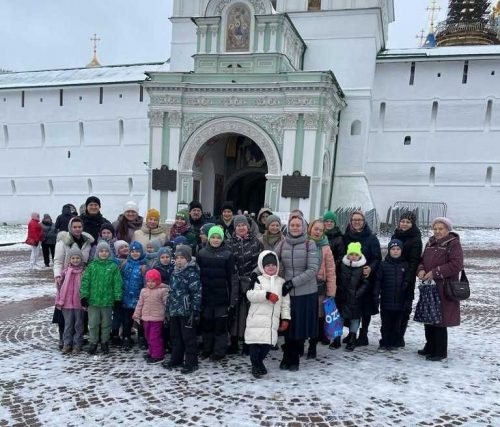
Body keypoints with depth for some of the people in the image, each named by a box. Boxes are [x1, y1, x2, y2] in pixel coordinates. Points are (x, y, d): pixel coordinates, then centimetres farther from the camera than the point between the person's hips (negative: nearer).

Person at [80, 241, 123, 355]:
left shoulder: (113, 267, -2)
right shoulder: (92, 266, 1)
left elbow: (117, 283, -2)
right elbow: (85, 281, -1)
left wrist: (118, 298, -5)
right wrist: (84, 296, -6)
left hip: (107, 300, 0)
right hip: (93, 300, 0)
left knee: (106, 323, 12)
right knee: (93, 323, 8)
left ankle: (105, 343, 27)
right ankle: (93, 343, 23)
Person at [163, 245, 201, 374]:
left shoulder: (192, 273, -12)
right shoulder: (175, 272, 12)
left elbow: (196, 293, -16)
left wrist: (195, 310, -19)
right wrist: (169, 308, 18)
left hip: (187, 311, -8)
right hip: (174, 310, 8)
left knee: (188, 338, 1)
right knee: (175, 337, 17)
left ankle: (191, 363, 10)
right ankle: (176, 360, 31)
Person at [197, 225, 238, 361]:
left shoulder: (227, 254, -4)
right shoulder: (202, 253, 4)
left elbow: (233, 277, -4)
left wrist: (234, 297, -8)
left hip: (221, 295, -3)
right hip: (205, 295, 3)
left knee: (220, 324, 3)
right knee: (206, 323, 11)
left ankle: (219, 351, 15)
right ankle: (207, 349, 26)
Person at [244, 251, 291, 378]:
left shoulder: (281, 282, 11)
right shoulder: (257, 280, 1)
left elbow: (285, 302, 12)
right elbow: (250, 295, -15)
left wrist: (285, 318, 6)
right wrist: (267, 295, -22)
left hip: (273, 320, 3)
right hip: (257, 319, -3)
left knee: (269, 342, 4)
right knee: (255, 342, -3)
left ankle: (259, 361, 29)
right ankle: (255, 365, 16)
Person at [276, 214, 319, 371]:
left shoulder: (310, 245, -5)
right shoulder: (282, 244, 3)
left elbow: (312, 270, -11)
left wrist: (292, 282, -17)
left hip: (306, 293, -2)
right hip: (287, 292, 2)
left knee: (301, 327, 7)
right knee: (287, 326, 7)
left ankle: (294, 359, 24)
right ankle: (287, 357, 26)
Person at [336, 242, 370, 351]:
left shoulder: (363, 267, -8)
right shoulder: (342, 265, 1)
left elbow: (366, 284, -8)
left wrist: (357, 293, -16)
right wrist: (338, 292, 4)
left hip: (356, 299, -3)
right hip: (342, 297, 3)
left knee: (355, 317, 3)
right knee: (340, 317, 9)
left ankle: (352, 339, 13)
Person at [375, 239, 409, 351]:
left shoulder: (405, 265, 2)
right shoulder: (383, 265, -1)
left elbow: (407, 282, 5)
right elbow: (378, 281, 0)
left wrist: (408, 299, 1)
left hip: (400, 301, 1)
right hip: (386, 300, -1)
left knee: (397, 324, 9)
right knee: (386, 324, 7)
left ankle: (394, 343, 21)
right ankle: (384, 343, 17)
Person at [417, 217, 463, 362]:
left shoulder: (453, 244, -8)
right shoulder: (430, 243, 14)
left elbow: (456, 264, -18)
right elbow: (422, 260, 20)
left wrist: (435, 272, -19)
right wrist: (421, 269, -3)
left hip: (444, 289, -7)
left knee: (440, 321, -4)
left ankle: (440, 352, 9)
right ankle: (430, 347, 28)